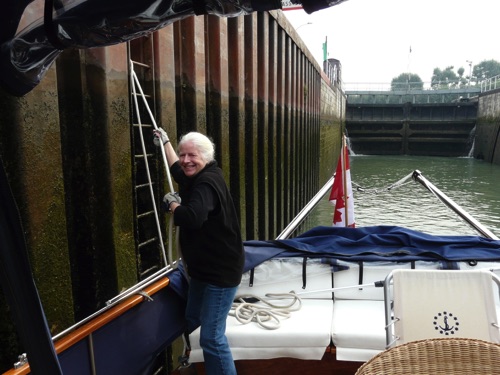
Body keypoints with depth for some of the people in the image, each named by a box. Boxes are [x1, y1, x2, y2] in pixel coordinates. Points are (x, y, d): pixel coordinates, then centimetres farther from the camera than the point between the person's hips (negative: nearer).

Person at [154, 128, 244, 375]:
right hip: (204, 268, 11)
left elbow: (193, 218, -41)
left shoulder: (207, 183, -23)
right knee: (190, 322, 24)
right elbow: (177, 170, 32)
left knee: (211, 337, -12)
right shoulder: (197, 179, 8)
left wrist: (172, 203, -21)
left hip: (221, 271, -11)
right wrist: (165, 142, 37)